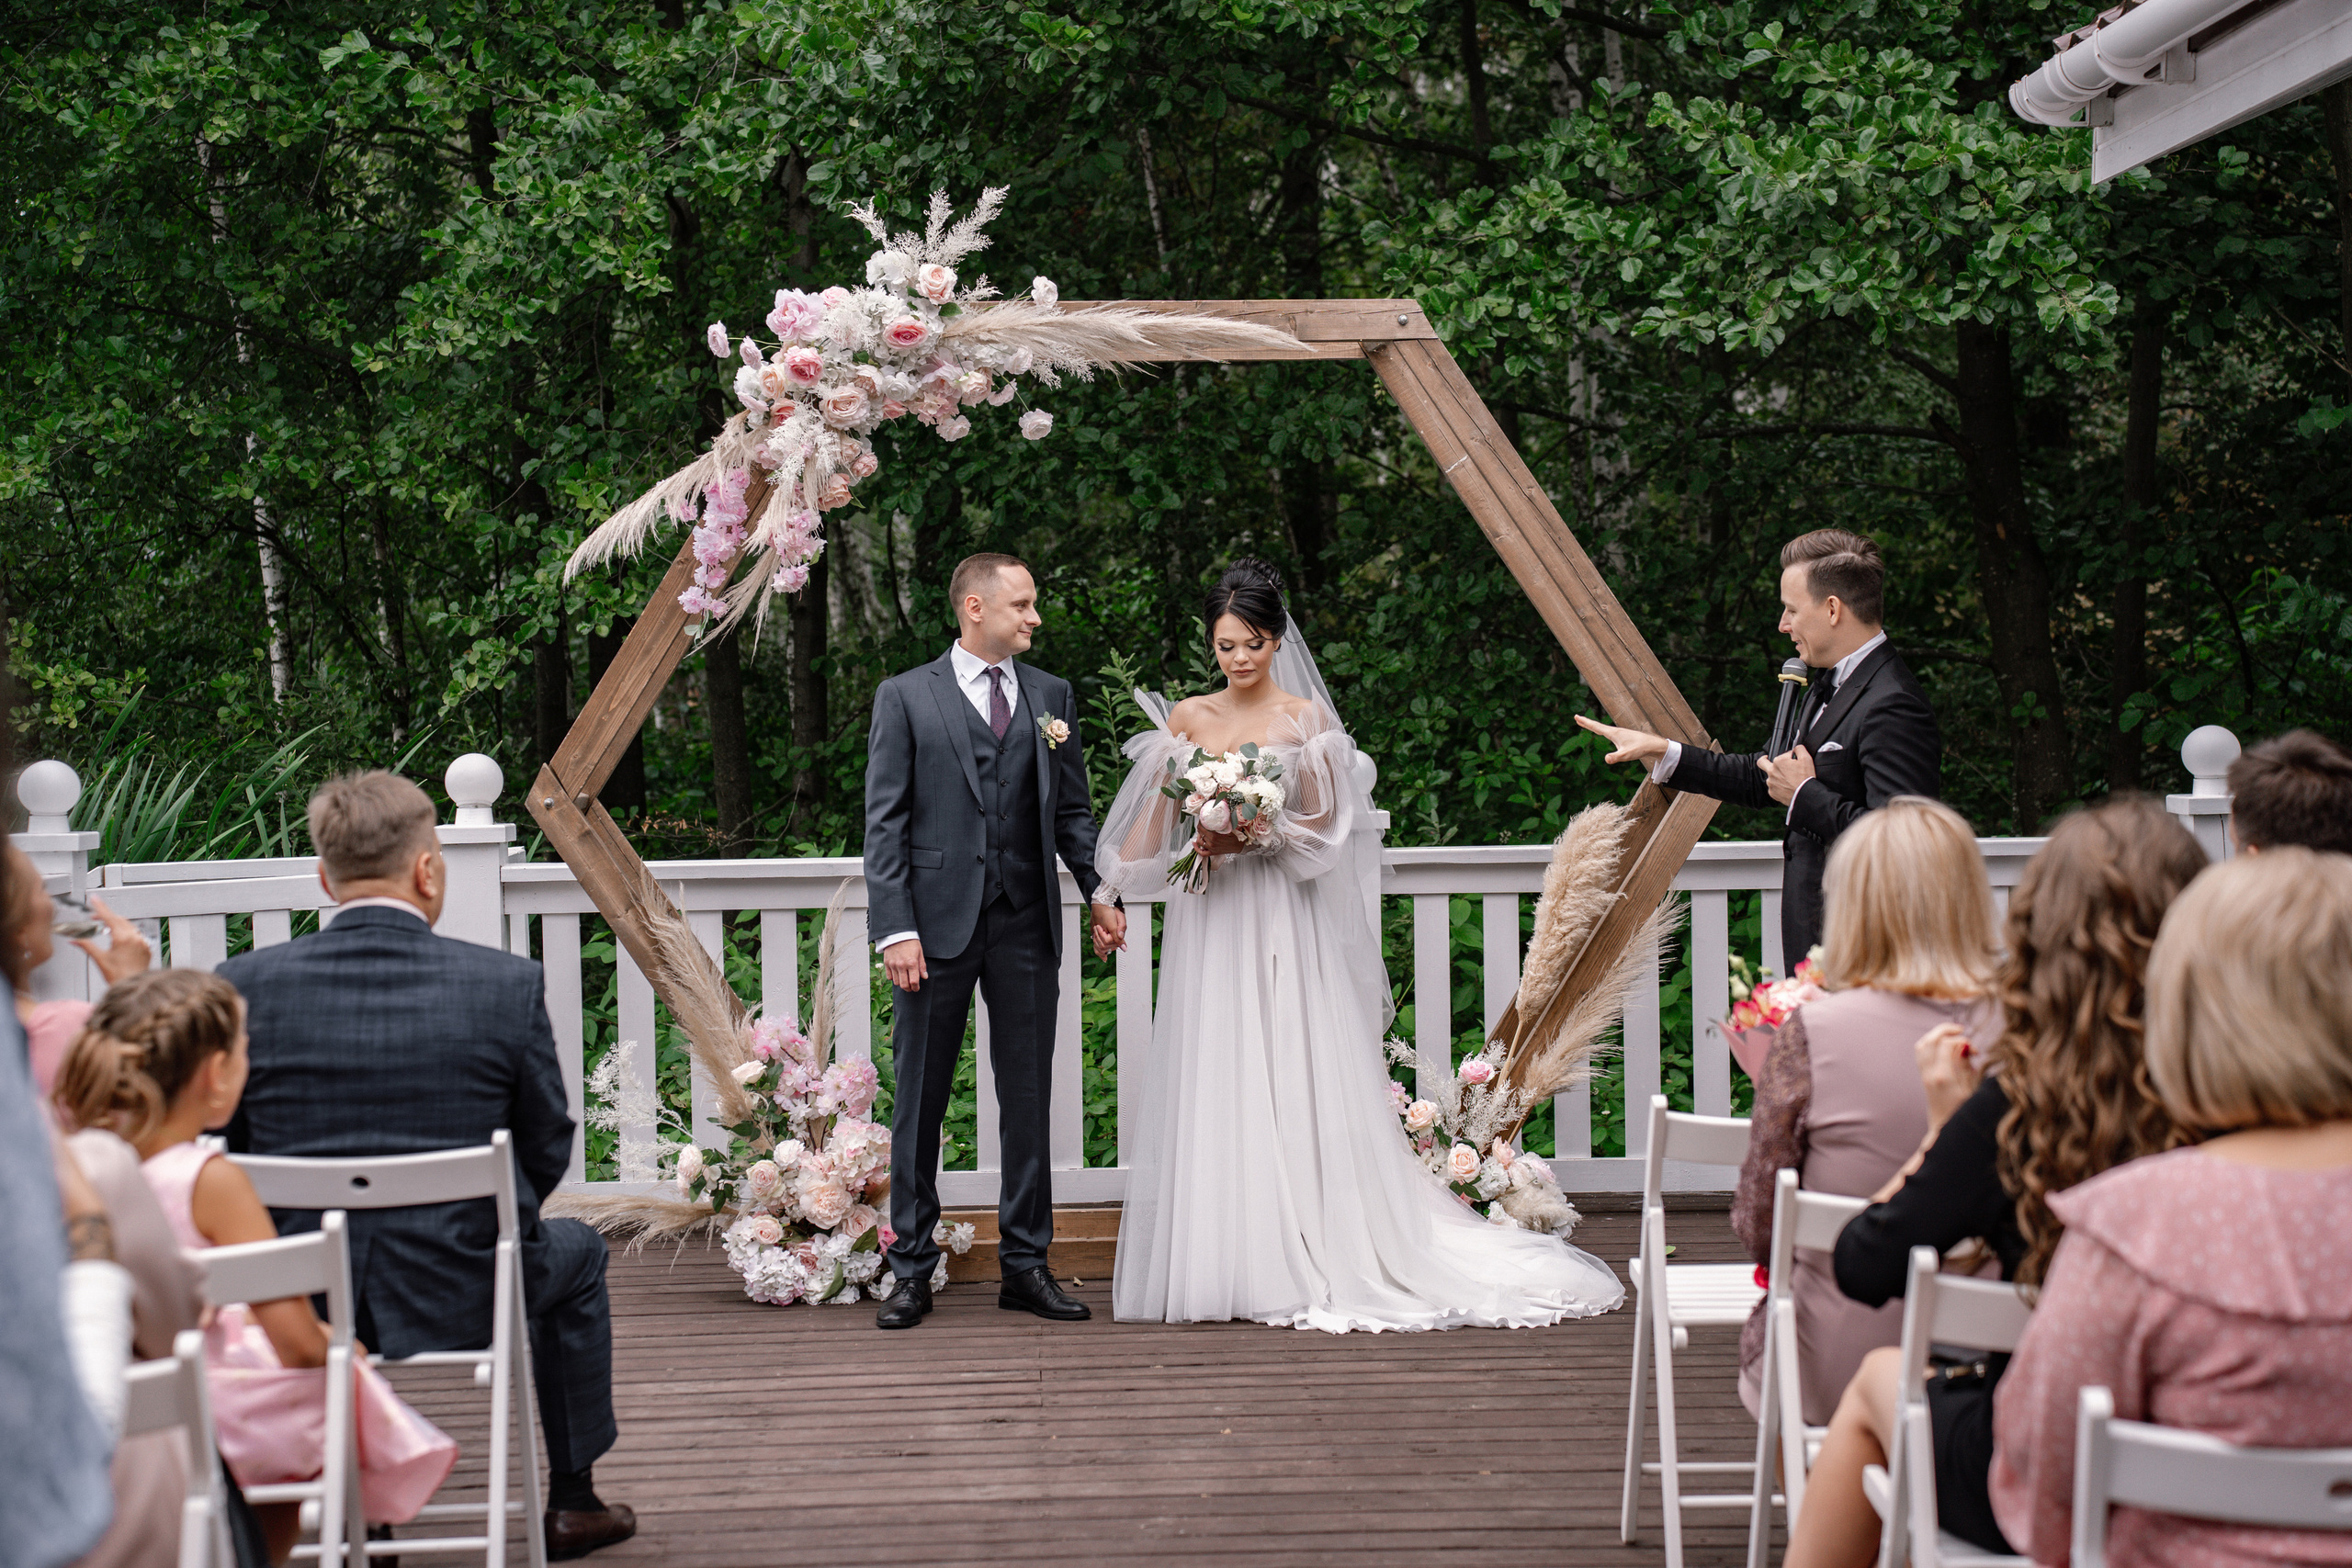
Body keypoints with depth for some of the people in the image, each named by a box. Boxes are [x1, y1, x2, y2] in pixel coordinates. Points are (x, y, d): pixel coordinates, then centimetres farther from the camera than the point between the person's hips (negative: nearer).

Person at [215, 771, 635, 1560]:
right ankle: (571, 1504, 40)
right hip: (459, 1302, -2)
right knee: (577, 1252, 31)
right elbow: (547, 1156, -3)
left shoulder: (245, 985, -10)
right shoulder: (507, 984, -13)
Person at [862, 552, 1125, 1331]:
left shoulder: (1052, 696, 11)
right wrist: (897, 929, -12)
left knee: (1028, 1099, 6)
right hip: (938, 923, -3)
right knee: (920, 1101, 4)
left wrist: (1102, 893, -1)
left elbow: (1071, 811, 13)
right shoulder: (905, 697, 1)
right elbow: (885, 823, -3)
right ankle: (911, 1269, 12)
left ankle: (1025, 1264, 15)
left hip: (1026, 924, 3)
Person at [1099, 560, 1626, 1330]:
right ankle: (1215, 1263, 5)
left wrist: (1250, 839, -15)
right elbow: (1159, 818, 9)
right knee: (1211, 1086, 1)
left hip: (1282, 920, -3)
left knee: (1289, 1082, -5)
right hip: (1209, 921, 3)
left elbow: (1323, 825, -2)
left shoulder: (1305, 717, 2)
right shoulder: (1185, 718, 10)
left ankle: (1302, 1261, -1)